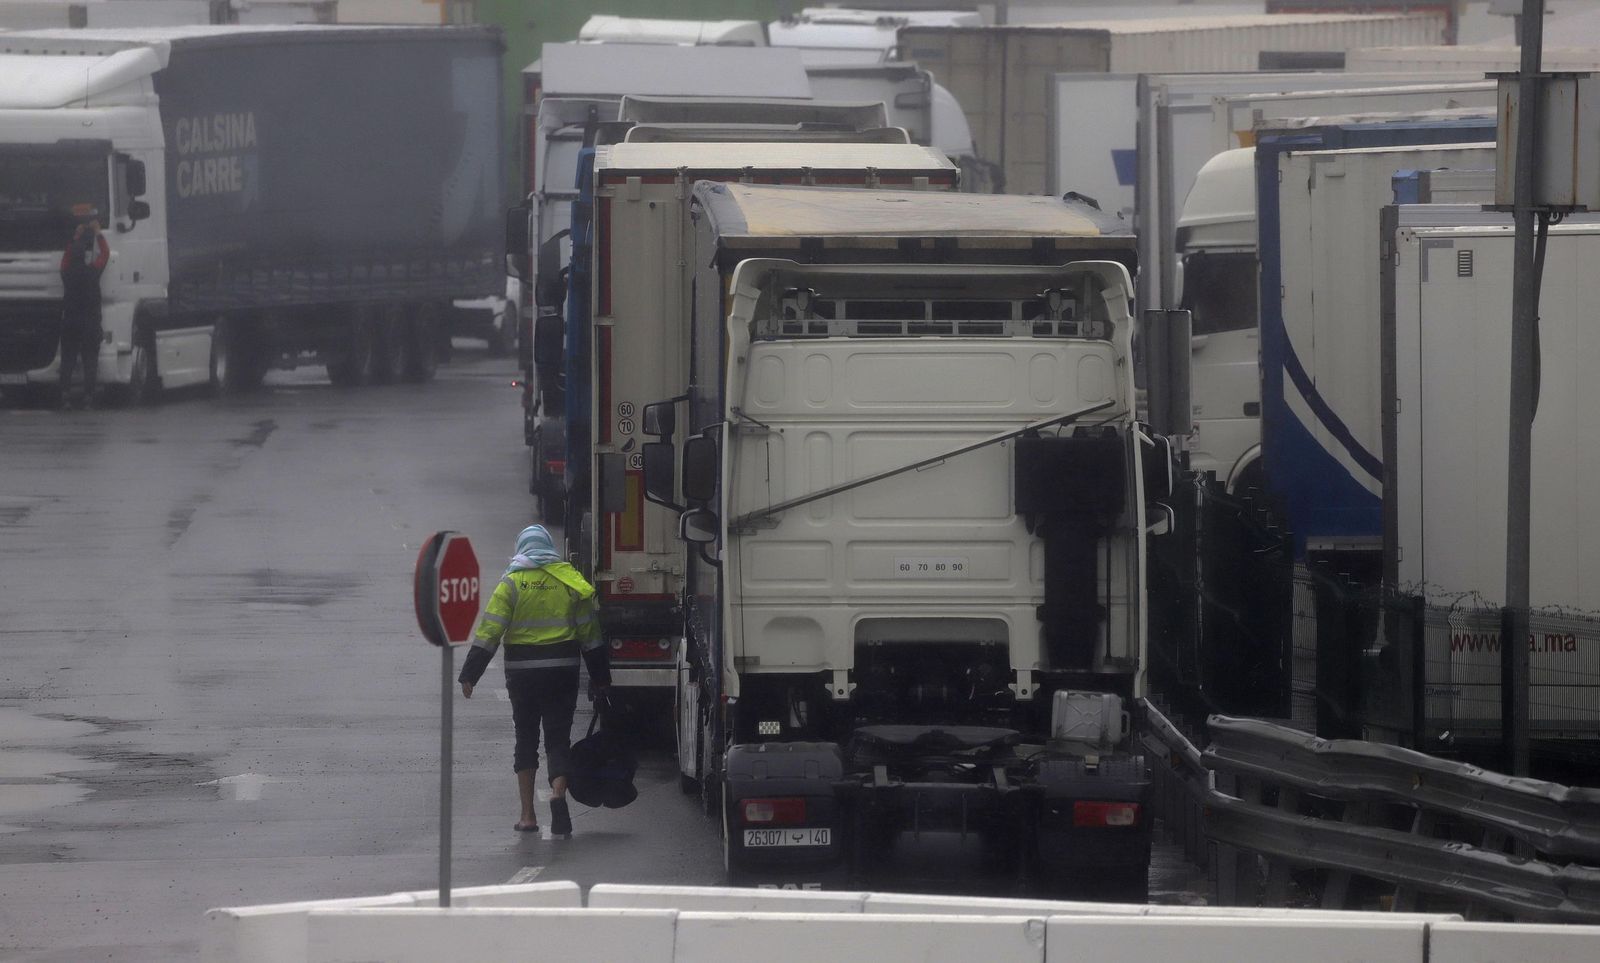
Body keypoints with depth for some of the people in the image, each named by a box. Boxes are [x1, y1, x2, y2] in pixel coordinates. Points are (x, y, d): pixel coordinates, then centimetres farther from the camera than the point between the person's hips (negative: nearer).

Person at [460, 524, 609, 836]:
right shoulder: (571, 581, 5)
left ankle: (527, 815, 11)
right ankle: (558, 791, -25)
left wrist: (470, 674, -4)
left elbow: (490, 631, -7)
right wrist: (600, 678, 14)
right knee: (558, 737, 4)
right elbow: (590, 634, 7)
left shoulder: (512, 582, -2)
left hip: (522, 671, -1)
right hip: (562, 670, 1)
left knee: (526, 739, 11)